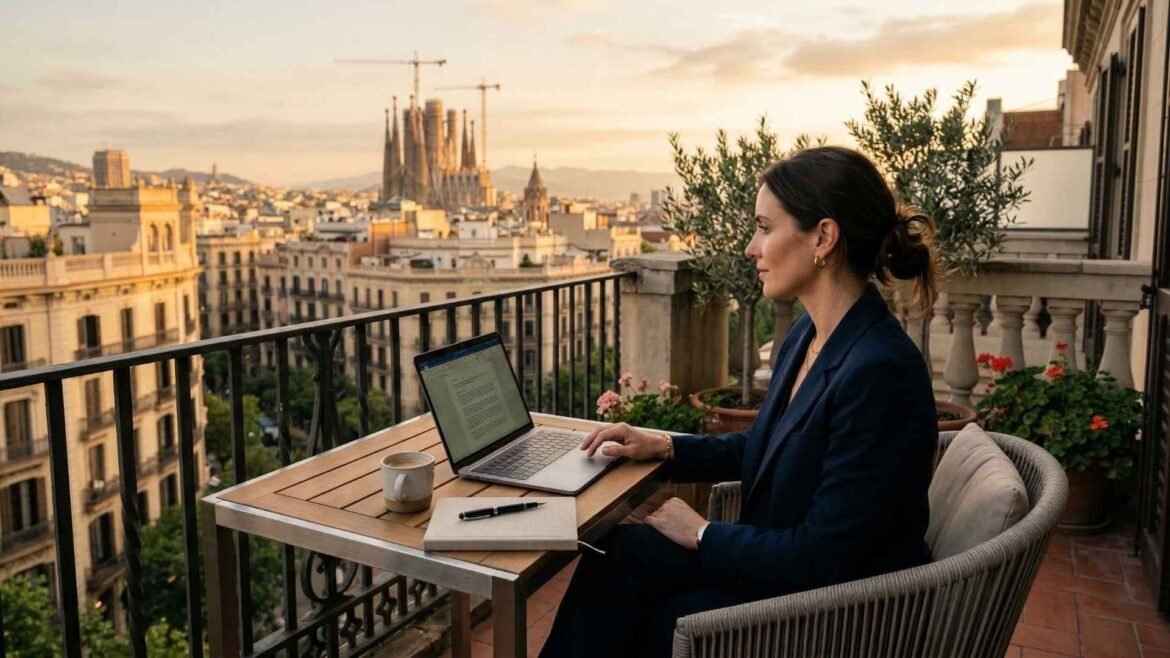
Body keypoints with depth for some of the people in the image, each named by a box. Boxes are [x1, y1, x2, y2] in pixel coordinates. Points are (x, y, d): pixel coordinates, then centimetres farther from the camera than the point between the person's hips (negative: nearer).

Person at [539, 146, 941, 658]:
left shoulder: (881, 373, -30)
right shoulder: (808, 333, -1)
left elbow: (819, 558, -26)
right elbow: (763, 446, 16)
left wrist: (701, 533, -13)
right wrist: (664, 447, 7)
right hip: (783, 558, 8)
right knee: (617, 553, -1)